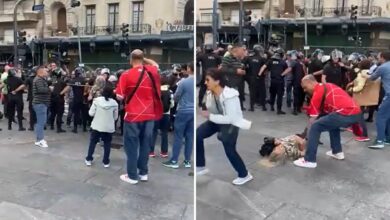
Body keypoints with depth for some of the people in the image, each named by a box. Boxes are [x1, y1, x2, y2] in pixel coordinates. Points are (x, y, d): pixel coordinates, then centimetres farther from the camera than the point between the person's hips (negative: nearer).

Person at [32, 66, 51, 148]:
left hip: (42, 103, 11)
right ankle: (39, 140, -6)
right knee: (41, 122, -9)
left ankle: (40, 138, 22)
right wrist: (49, 88, -15)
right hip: (40, 103, -11)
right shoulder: (38, 80, -15)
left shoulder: (42, 79, 20)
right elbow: (41, 89, -29)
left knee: (42, 121, 15)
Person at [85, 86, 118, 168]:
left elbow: (91, 113, -5)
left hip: (97, 126, 0)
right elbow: (115, 117, 2)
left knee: (92, 142, 15)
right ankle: (106, 162, 12)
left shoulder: (97, 100, -7)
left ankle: (89, 159, 20)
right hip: (109, 127, 0)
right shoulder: (114, 103, -5)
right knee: (107, 144, 11)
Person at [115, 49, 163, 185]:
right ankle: (143, 172, 23)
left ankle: (132, 176, 13)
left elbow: (120, 96, -8)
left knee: (132, 146, 6)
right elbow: (155, 65, 28)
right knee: (145, 144, 14)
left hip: (133, 115, -4)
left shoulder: (126, 75, -8)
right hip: (149, 114, 4)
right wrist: (144, 59, 21)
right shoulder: (152, 72, 3)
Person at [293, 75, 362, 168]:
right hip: (356, 113, 10)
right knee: (332, 123, 35)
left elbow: (313, 117, 2)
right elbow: (323, 110, 27)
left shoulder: (319, 90, 2)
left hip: (346, 113, -10)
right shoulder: (327, 86, 27)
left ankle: (309, 160, -7)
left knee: (315, 127, -5)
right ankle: (337, 152, 36)